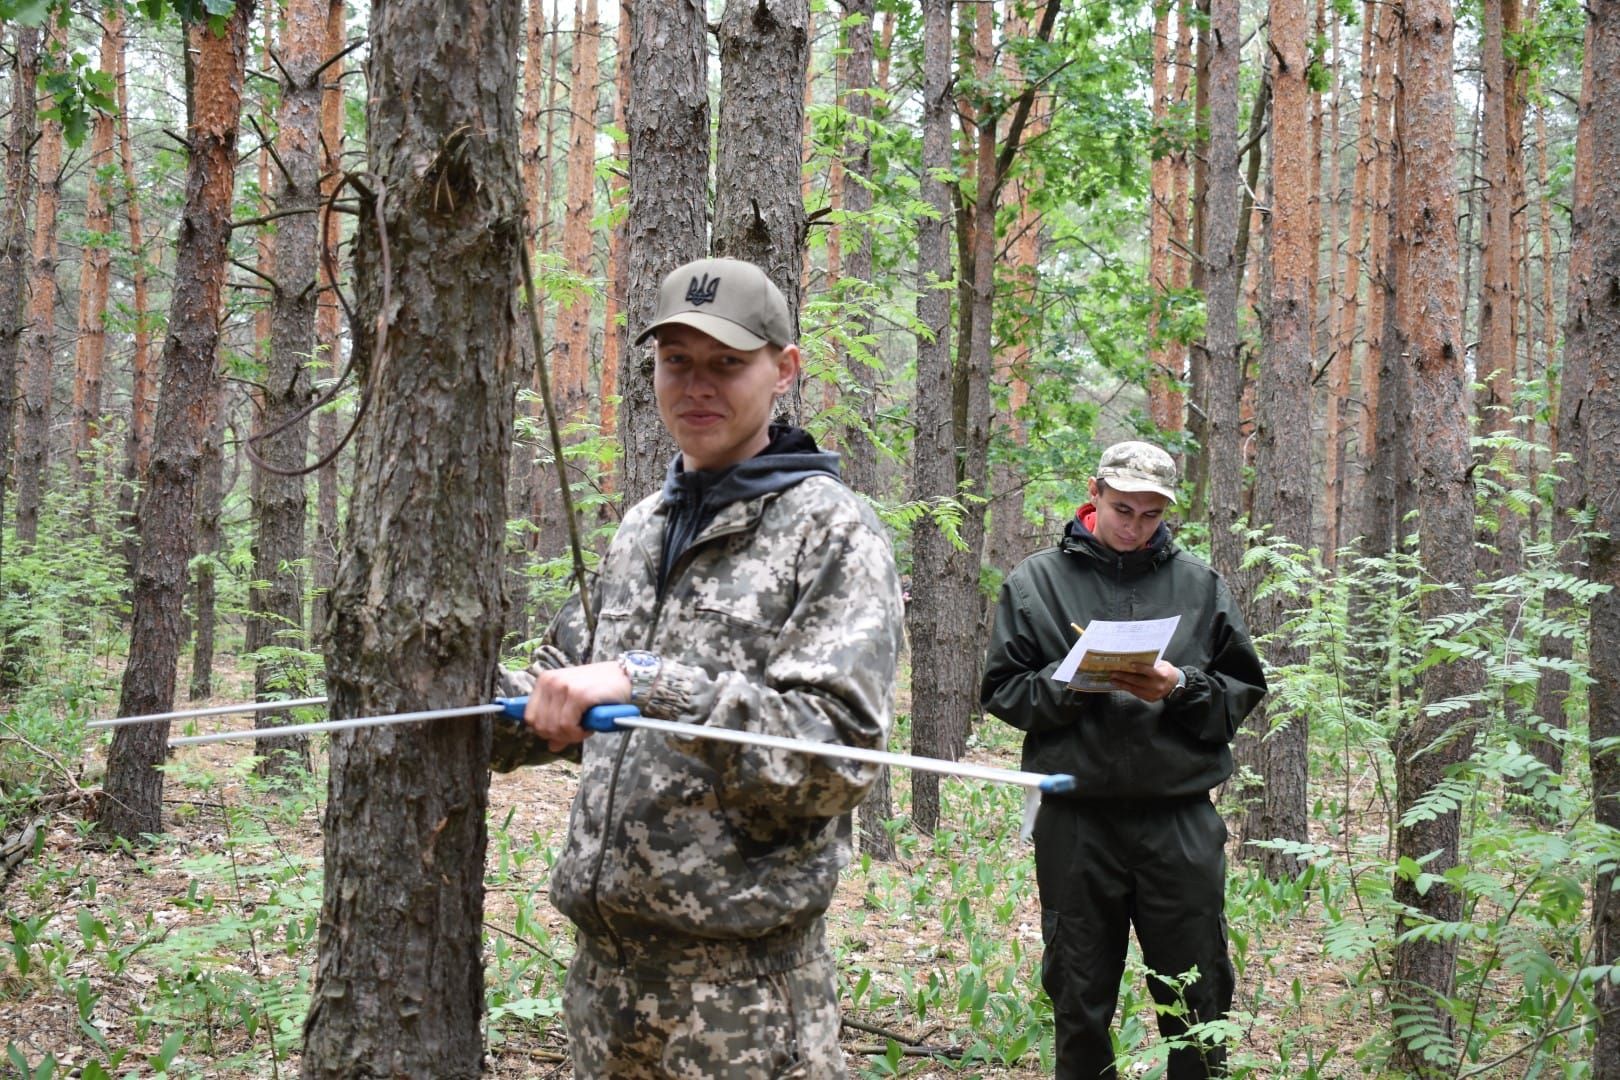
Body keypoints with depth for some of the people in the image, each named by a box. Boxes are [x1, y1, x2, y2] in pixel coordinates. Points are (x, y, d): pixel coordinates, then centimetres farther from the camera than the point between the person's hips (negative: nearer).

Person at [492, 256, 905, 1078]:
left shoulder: (832, 531, -8)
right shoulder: (639, 530, 13)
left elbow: (837, 755, -20)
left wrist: (646, 684, -26)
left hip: (742, 976, -6)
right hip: (604, 961, 6)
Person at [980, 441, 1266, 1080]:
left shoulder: (1198, 583, 9)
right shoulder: (1037, 581, 6)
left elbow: (1244, 689, 9)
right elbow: (1001, 691, 4)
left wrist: (1182, 687, -10)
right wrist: (1071, 683, -13)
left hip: (1179, 818, 1)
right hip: (1077, 818, 0)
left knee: (1198, 1002, 5)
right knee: (1080, 1002, 8)